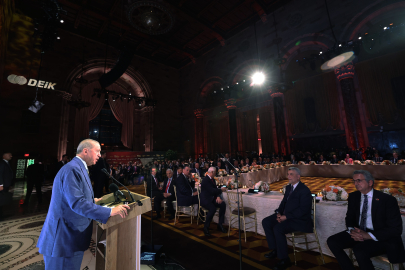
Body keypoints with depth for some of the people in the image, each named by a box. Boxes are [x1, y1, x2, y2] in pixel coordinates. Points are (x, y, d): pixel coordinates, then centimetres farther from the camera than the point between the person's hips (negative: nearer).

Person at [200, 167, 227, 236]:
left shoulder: (212, 179, 12)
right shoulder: (205, 180, -19)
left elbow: (215, 189, 11)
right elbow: (212, 191, -25)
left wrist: (218, 197, -9)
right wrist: (221, 190, -11)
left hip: (212, 198, 9)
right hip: (205, 199, -8)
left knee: (223, 204, -14)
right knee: (213, 208, -34)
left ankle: (220, 225, -2)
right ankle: (206, 227, -14)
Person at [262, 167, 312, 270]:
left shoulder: (304, 190, -15)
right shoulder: (288, 187, 12)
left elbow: (303, 210, -21)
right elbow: (284, 202, 16)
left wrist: (286, 217, -23)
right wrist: (279, 213, -3)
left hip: (299, 220, -9)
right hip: (286, 215, 9)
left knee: (278, 228, -27)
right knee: (266, 222, -1)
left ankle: (284, 260, -8)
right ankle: (275, 250, 12)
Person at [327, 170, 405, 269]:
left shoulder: (387, 200, -10)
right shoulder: (353, 196, 5)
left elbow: (396, 228, -12)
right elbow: (349, 218, 13)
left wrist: (368, 235, -22)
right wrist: (352, 230, -10)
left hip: (380, 237, -5)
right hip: (358, 233, 5)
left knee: (360, 250, -34)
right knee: (332, 241, -15)